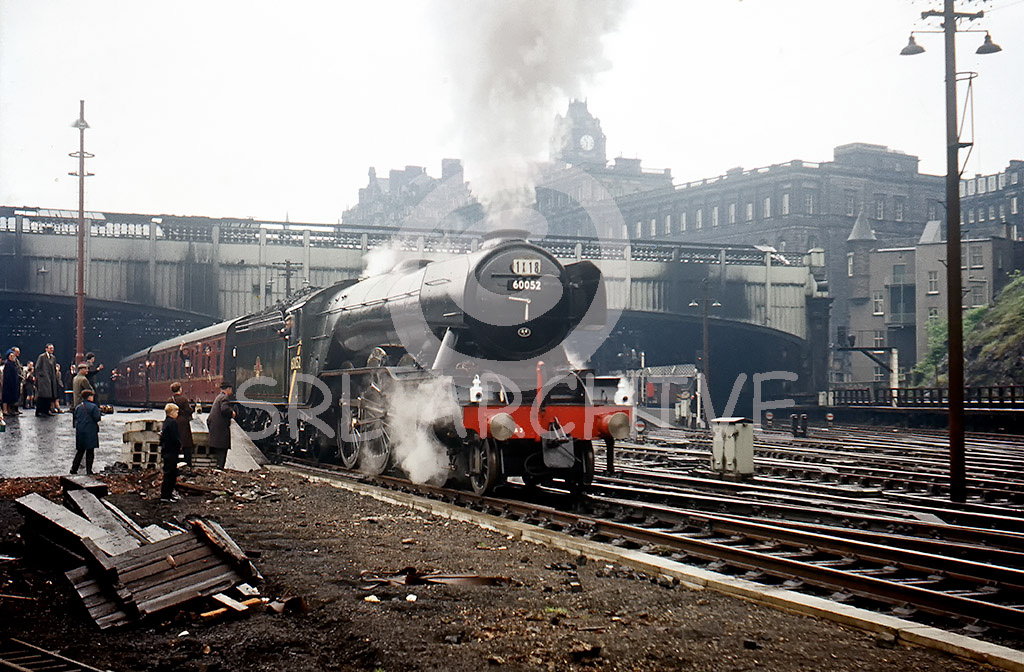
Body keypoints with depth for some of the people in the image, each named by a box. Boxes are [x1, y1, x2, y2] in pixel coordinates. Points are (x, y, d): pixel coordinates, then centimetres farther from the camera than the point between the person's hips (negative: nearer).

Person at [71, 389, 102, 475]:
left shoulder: (78, 407, 7)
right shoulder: (93, 407, -10)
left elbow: (75, 418, 8)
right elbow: (97, 418, -12)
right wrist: (99, 412, 6)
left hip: (79, 432, 5)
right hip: (90, 432, -5)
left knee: (80, 451, 15)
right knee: (90, 452, 2)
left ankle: (74, 468, 9)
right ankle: (89, 470, 0)